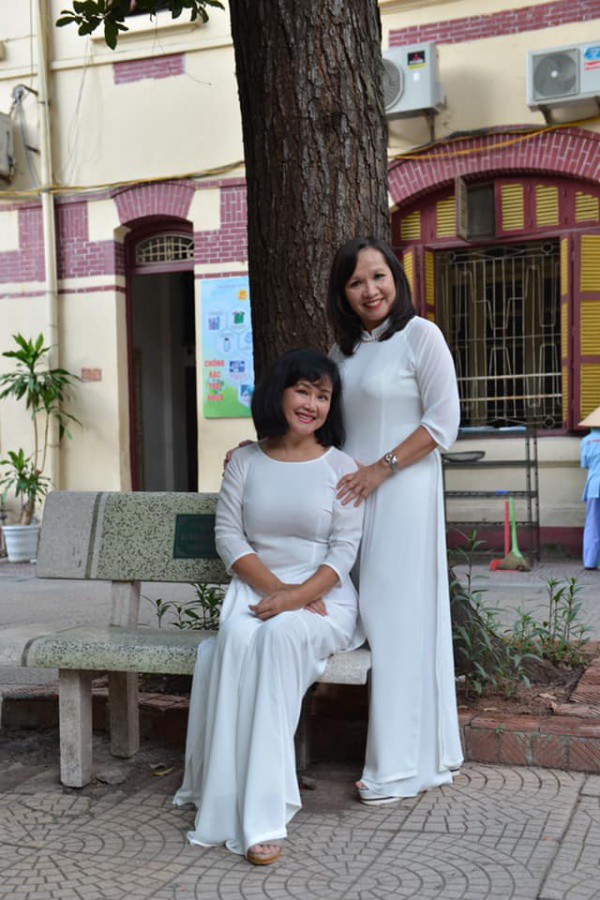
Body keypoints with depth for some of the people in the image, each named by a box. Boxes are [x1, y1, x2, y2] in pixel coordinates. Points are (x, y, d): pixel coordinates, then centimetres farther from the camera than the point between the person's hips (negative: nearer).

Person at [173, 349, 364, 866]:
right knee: (237, 639, -32)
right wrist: (275, 588, -12)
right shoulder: (246, 461, 10)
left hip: (324, 596, -2)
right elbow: (228, 536, 3)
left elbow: (345, 550, -3)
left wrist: (297, 596, -19)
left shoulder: (341, 467, 4)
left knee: (280, 634, -35)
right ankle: (228, 800, -26)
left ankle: (260, 809, -33)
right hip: (256, 590, 2)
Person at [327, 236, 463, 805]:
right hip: (353, 494, 7)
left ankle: (399, 764, 5)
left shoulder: (420, 336, -5)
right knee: (372, 616, 6)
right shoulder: (344, 351, 16)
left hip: (401, 495, -7)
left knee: (398, 617, -4)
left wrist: (381, 469, -15)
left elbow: (443, 422, -10)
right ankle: (419, 752, 16)